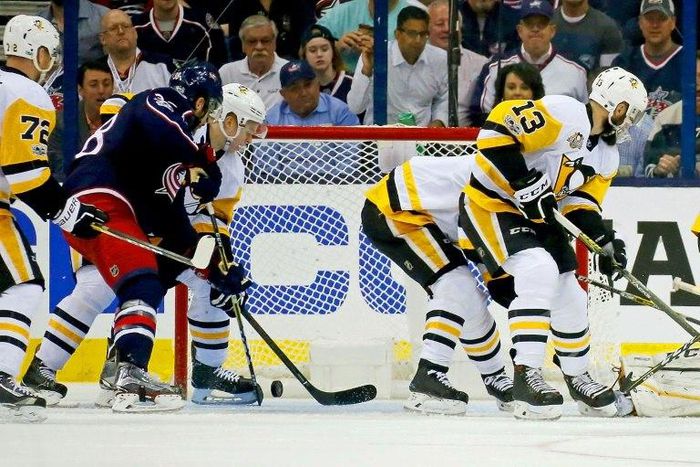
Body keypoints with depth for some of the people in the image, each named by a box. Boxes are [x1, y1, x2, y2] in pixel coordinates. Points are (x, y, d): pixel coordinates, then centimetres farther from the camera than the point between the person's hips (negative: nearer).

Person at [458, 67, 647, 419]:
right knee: (539, 271, -29)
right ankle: (526, 376, -30)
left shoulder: (607, 158, 8)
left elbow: (582, 202, 8)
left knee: (569, 295, 10)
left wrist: (605, 241, -10)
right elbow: (497, 128, -27)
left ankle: (578, 377, 33)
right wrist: (524, 182, -29)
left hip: (537, 216, 9)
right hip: (490, 203, -9)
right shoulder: (562, 114, -21)